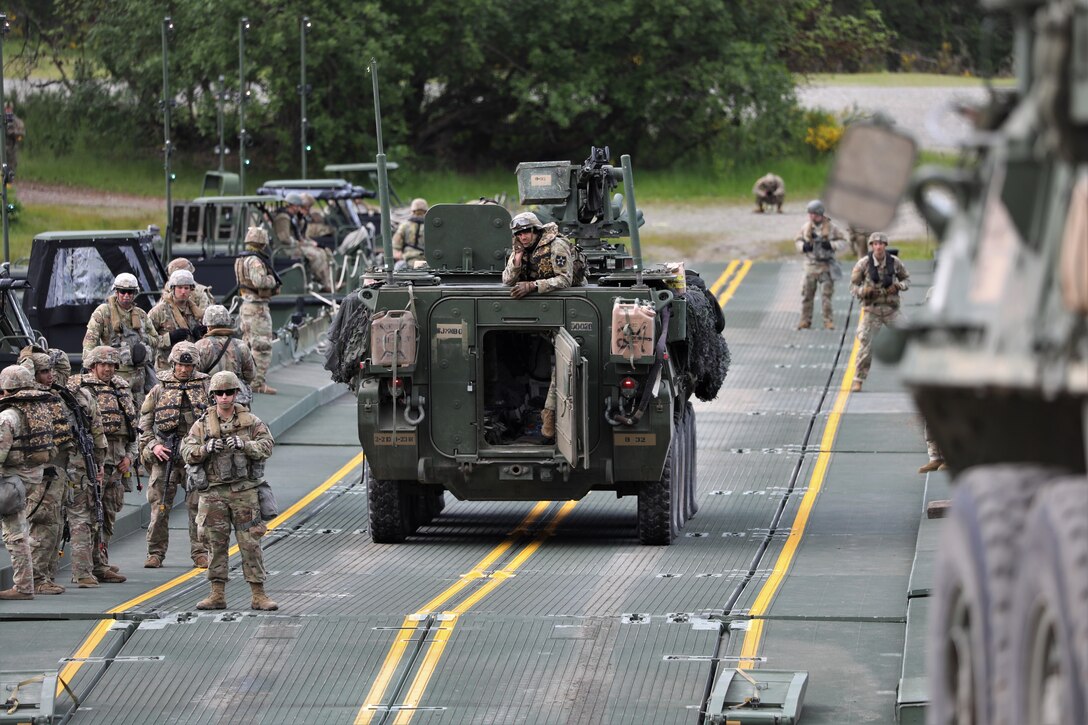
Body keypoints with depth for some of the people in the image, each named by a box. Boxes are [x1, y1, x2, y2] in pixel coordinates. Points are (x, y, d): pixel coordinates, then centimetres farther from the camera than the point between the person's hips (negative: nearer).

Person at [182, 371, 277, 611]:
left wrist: (244, 445, -21)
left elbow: (267, 446, -4)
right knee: (216, 544, 4)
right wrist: (206, 448, -19)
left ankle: (258, 595, 2)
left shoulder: (251, 422, 5)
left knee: (251, 543, -2)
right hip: (214, 492, 1)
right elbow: (187, 453, 0)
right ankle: (217, 595, 10)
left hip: (244, 491, -1)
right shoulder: (202, 424, 6)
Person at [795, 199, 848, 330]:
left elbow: (843, 241, 1)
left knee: (827, 294, 0)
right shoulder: (806, 227, 3)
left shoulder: (831, 227, -5)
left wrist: (831, 245, -17)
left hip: (826, 265, -2)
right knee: (807, 293, 4)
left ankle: (828, 320, 7)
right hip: (811, 264, 2)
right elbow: (797, 241, 13)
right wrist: (803, 246, -9)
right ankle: (805, 320, 13)